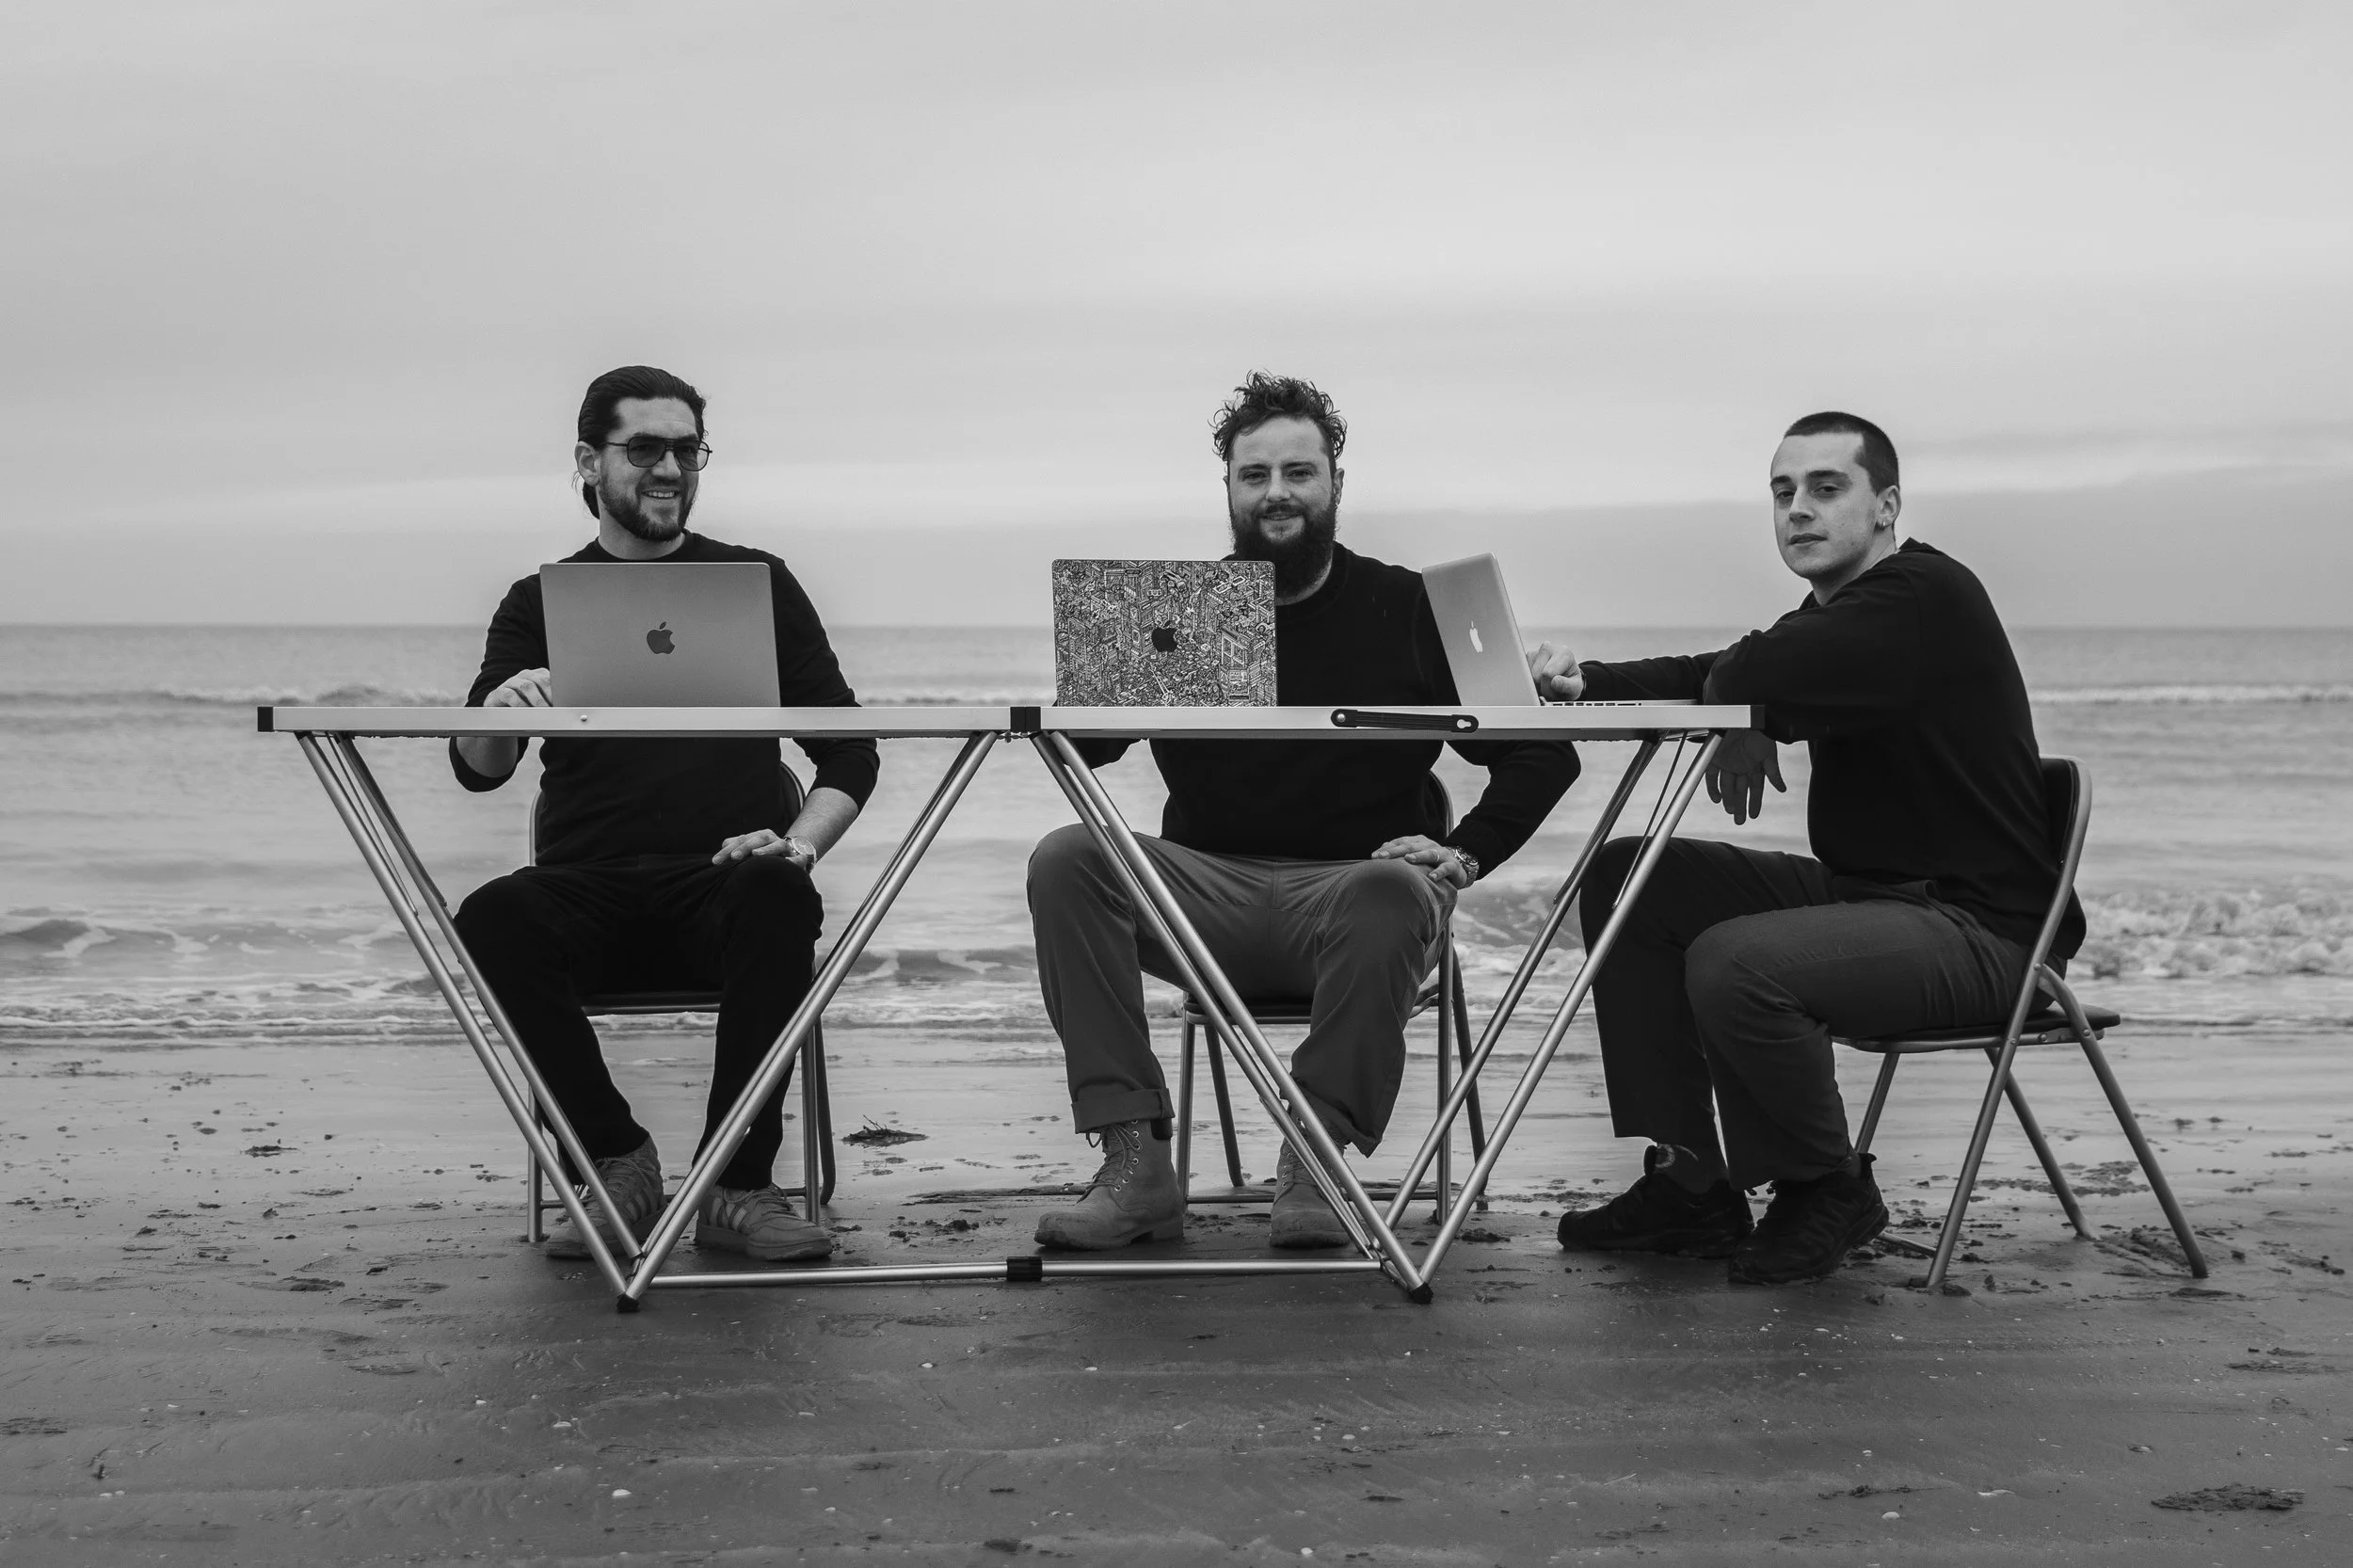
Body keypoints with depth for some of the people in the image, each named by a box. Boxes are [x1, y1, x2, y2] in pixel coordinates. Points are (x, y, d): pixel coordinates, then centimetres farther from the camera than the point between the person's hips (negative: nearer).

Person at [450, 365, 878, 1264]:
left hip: (722, 881, -1)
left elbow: (847, 753, 11)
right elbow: (477, 770, 3)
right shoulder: (541, 602, 15)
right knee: (493, 920, -32)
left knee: (778, 903, -36)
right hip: (587, 889, 1)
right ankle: (618, 1163, -12)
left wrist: (802, 843, -9)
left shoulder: (758, 583, 15)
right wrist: (498, 708, -22)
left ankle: (735, 1187, -22)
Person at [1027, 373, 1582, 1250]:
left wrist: (1465, 853, -10)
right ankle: (1134, 1163, -25)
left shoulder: (1406, 609, 6)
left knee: (1396, 893, -36)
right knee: (1066, 863, -22)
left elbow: (1543, 755, 5)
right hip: (1211, 884, 2)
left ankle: (1314, 1168, -26)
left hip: (1357, 879, -2)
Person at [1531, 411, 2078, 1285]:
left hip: (1979, 926, -10)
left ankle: (1827, 1189, -3)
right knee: (1627, 882, 6)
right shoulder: (1829, 614, 16)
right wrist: (1583, 683, -4)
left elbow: (1745, 678, -28)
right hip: (1863, 889, 10)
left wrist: (1748, 732, -6)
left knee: (1733, 964, -32)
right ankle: (1689, 1188, 4)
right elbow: (1714, 681, 14)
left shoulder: (1924, 597, -17)